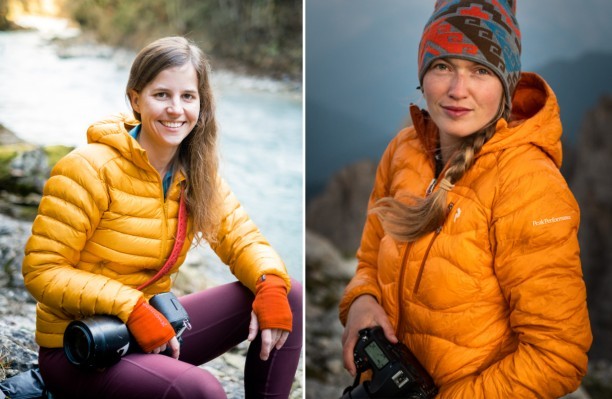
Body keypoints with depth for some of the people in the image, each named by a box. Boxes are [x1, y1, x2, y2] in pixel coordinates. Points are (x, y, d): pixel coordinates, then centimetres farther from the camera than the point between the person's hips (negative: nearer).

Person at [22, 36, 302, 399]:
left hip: (155, 331, 7)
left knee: (288, 294, -6)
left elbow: (242, 237, 1)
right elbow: (42, 270, -17)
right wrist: (133, 309, -28)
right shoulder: (90, 169, -18)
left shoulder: (195, 172, 2)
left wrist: (271, 284, -22)